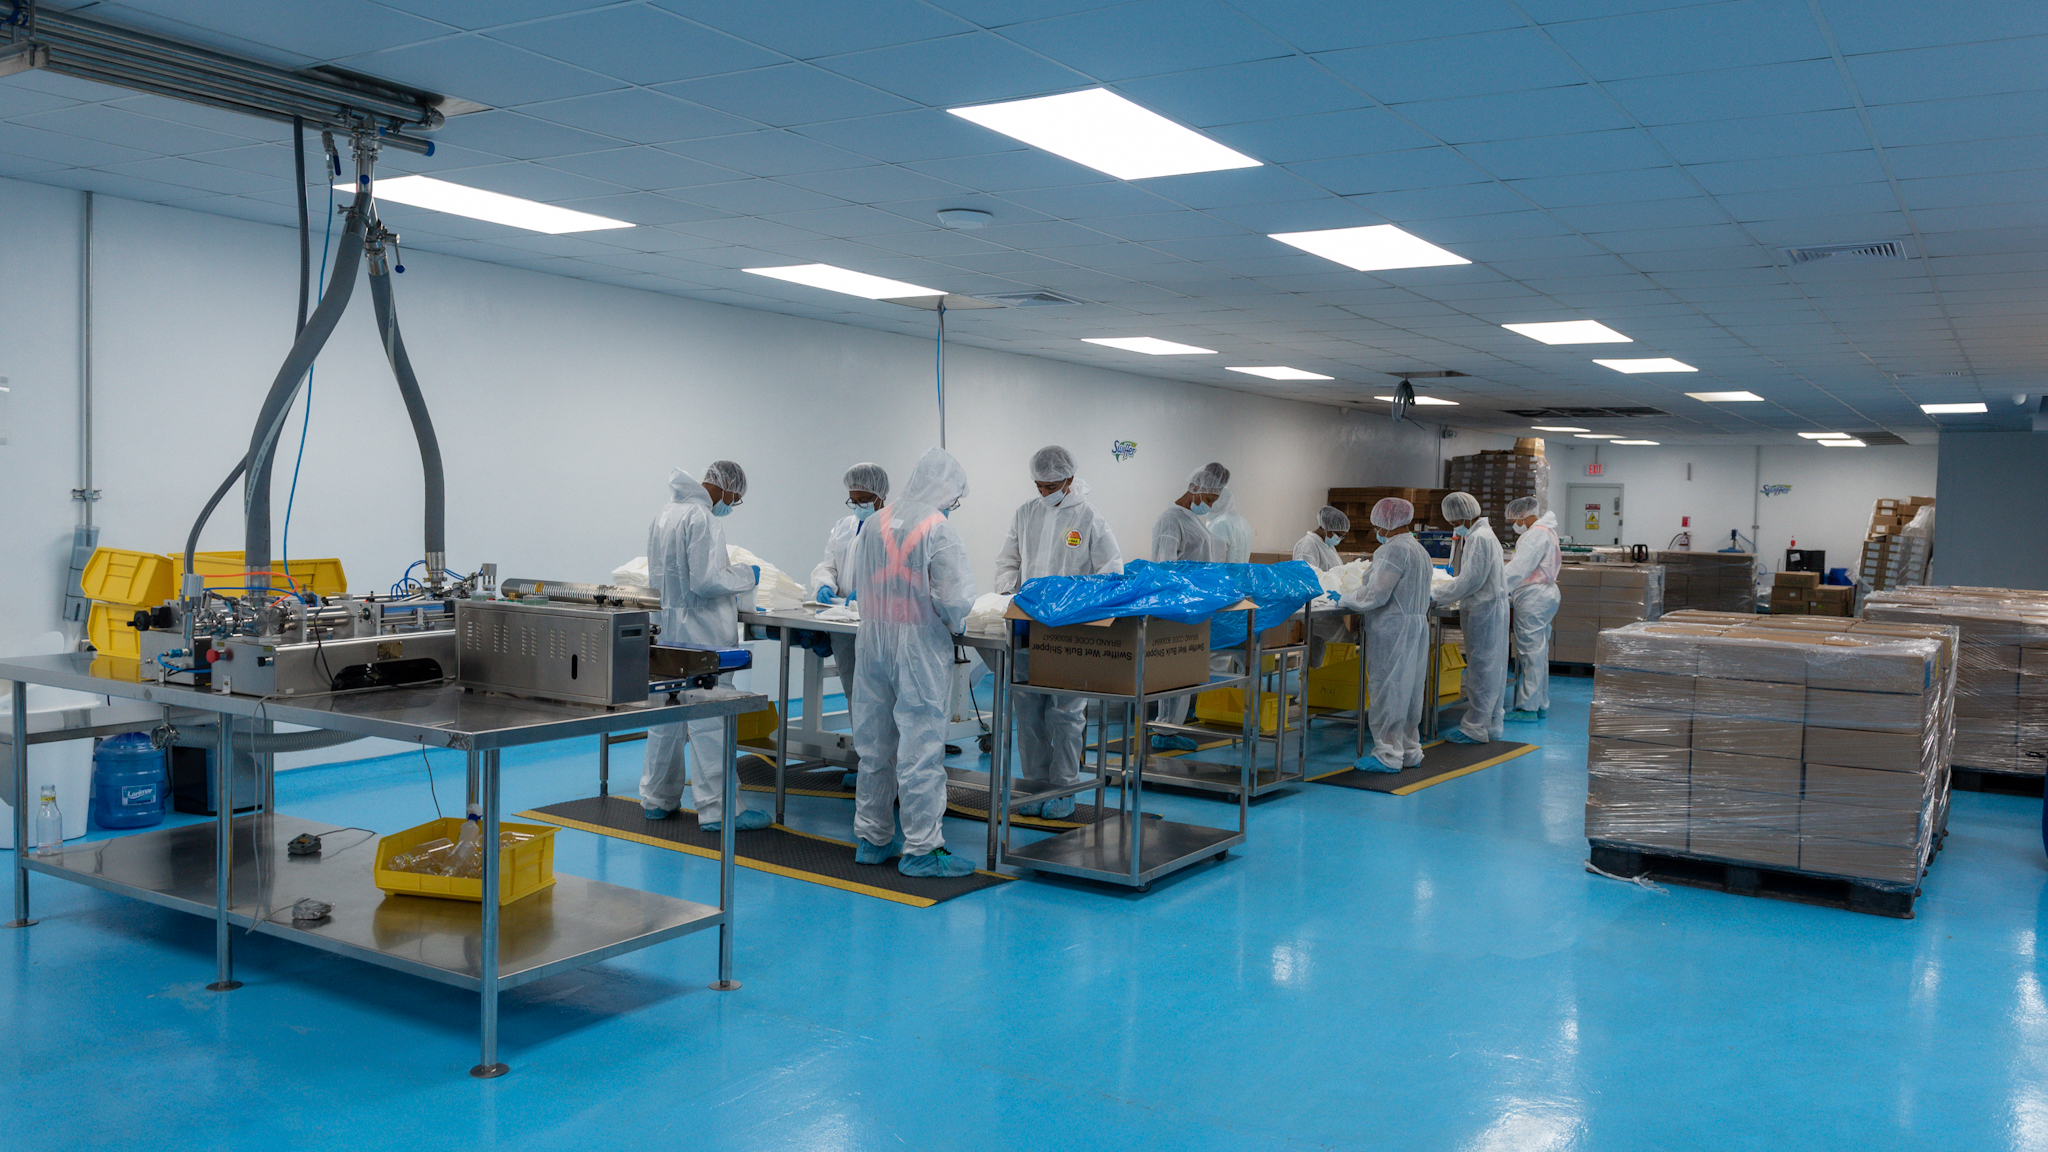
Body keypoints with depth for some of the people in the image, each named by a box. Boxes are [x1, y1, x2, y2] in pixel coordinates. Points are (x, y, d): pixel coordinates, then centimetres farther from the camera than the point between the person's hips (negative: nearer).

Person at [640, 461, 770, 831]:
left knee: (668, 716, 16)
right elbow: (706, 581, -22)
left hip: (671, 630, 9)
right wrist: (745, 575, -6)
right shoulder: (701, 519, -17)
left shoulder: (665, 515, 13)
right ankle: (717, 810, -3)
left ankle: (658, 799, 25)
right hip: (702, 635, -9)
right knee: (709, 721, -6)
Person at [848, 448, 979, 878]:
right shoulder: (939, 531, -14)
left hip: (872, 640, 7)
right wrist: (955, 625, 3)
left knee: (875, 744, 15)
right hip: (919, 647, -7)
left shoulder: (874, 524, 6)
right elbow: (955, 599, -17)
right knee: (920, 746, 0)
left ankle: (872, 837, 26)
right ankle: (921, 848, 5)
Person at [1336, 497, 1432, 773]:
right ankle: (1409, 749, 22)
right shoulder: (1419, 550, 15)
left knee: (1388, 689, -4)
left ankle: (1388, 755, 0)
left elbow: (1376, 594, -19)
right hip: (1416, 625, 10)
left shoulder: (1395, 549, -16)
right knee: (1407, 689, 14)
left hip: (1393, 629, -10)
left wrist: (1346, 600, -4)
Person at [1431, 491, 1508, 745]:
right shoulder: (1484, 534, 15)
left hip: (1484, 610, -10)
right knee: (1490, 668, 13)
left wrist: (1438, 598, -14)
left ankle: (1475, 728, -1)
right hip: (1489, 608, 10)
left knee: (1480, 669, -6)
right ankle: (1490, 724, 19)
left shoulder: (1479, 538, -17)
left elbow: (1470, 580, -21)